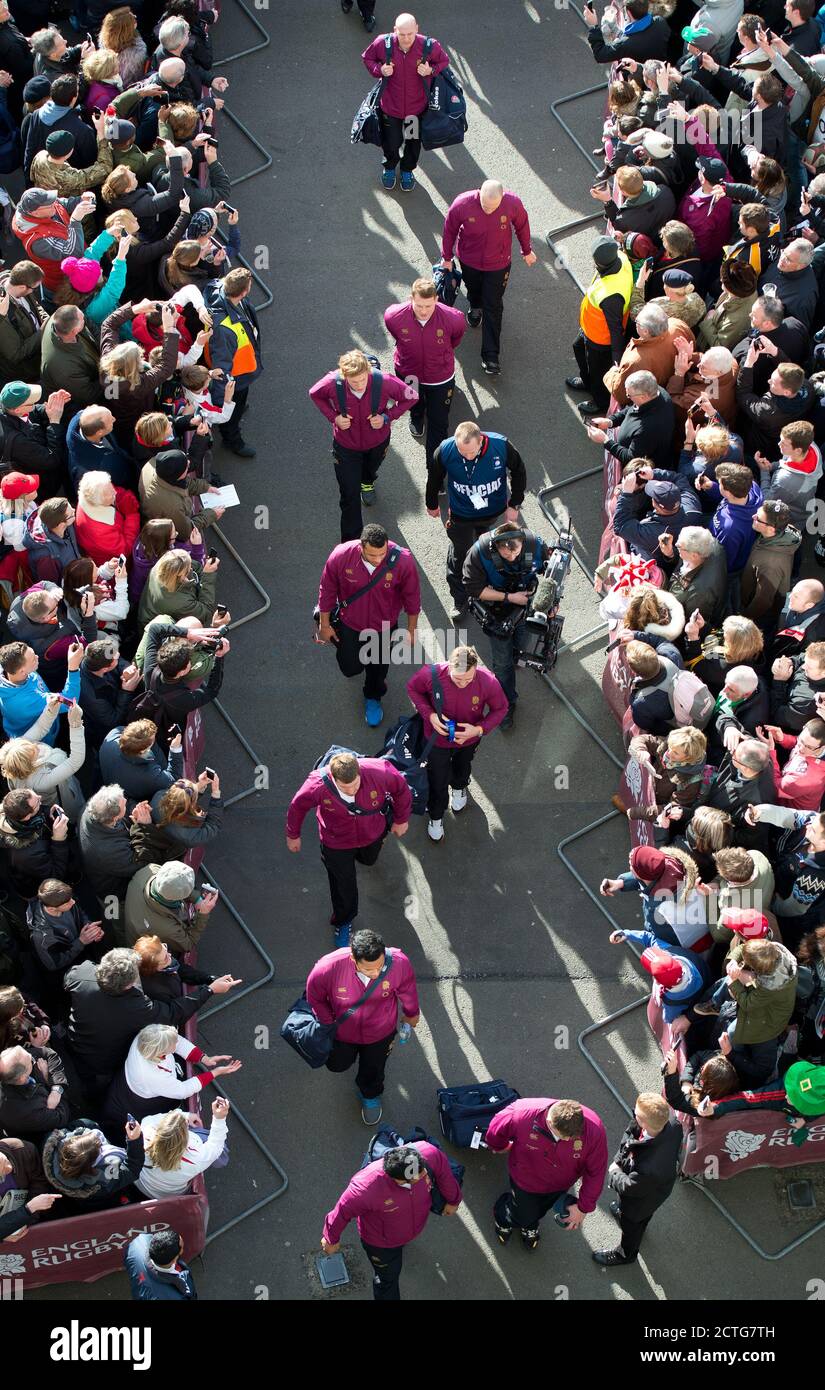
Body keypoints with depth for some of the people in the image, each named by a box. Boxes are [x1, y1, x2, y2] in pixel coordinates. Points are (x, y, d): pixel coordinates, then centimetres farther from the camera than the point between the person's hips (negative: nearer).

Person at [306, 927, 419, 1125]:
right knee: (337, 1064, 28)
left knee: (373, 1069, 25)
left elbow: (407, 990, -11)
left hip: (379, 1032, 0)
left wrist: (411, 1014, 7)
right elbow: (315, 997, -16)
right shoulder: (328, 968, -41)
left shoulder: (398, 962, -37)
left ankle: (370, 1095, 60)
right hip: (342, 1031, 0)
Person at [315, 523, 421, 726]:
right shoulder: (341, 557, -32)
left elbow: (412, 597, -14)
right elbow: (327, 591, -13)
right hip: (350, 623, 0)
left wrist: (411, 630, -2)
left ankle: (373, 697, 55)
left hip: (383, 625, 0)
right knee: (349, 667, 17)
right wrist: (324, 624, -2)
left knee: (378, 666, 22)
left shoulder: (403, 561, -33)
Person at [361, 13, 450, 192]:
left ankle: (407, 171, 52)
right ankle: (389, 169, 50)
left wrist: (431, 70, -23)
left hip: (417, 105, 0)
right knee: (392, 144, 16)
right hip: (390, 105, 0)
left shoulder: (429, 46, -24)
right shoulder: (383, 44, -22)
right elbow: (367, 58, -1)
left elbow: (444, 62, -2)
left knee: (413, 143, 21)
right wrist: (379, 70, -21)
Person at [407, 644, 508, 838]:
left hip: (469, 738, 1)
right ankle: (435, 816, 51)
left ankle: (459, 788, 70)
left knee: (462, 766, 35)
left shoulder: (488, 682, -37)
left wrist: (479, 729, -32)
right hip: (438, 738, -1)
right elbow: (412, 688, -14)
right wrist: (429, 715, -28)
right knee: (437, 780, 19)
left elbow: (500, 708, -17)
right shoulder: (432, 674, -37)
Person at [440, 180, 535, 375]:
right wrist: (446, 257, 2)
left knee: (493, 307, 3)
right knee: (473, 289, 29)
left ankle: (491, 355, 12)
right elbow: (450, 229, -11)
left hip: (498, 263, -1)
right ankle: (475, 307, 65)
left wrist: (527, 251, 9)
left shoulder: (513, 203, -29)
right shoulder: (462, 204, -31)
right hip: (469, 260, 1)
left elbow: (522, 226, -6)